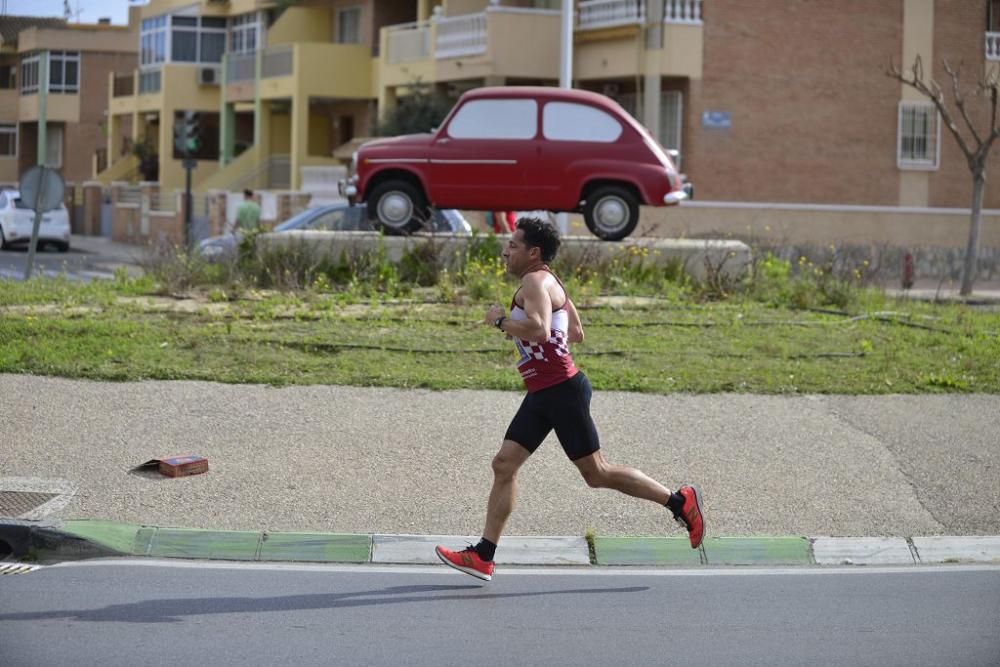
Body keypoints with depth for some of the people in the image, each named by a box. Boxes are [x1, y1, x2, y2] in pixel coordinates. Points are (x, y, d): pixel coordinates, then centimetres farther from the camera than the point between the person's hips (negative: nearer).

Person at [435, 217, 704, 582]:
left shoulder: (536, 281, -14)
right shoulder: (548, 282, 18)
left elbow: (539, 329, -32)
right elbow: (576, 333, 26)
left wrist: (501, 321, -17)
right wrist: (515, 328, 21)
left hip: (563, 391, -10)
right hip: (541, 395, 10)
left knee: (595, 473, -2)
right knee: (504, 465, 3)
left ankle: (679, 501, 11)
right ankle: (483, 556, 2)